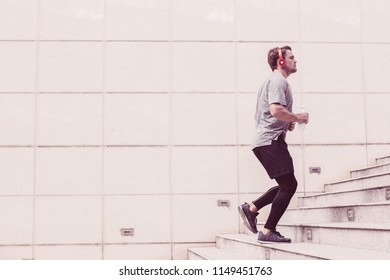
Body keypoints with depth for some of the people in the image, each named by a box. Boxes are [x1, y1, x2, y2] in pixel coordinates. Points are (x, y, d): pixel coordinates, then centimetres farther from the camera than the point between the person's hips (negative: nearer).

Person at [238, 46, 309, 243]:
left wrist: (287, 123, 19)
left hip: (264, 142, 11)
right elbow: (276, 110, -24)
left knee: (287, 185, 13)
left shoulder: (272, 81, 26)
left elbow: (262, 114, 31)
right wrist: (298, 118, -8)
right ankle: (268, 232, -7)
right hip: (271, 140, -11)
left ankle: (251, 208, 13)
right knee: (289, 185, -10)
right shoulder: (278, 81, -7)